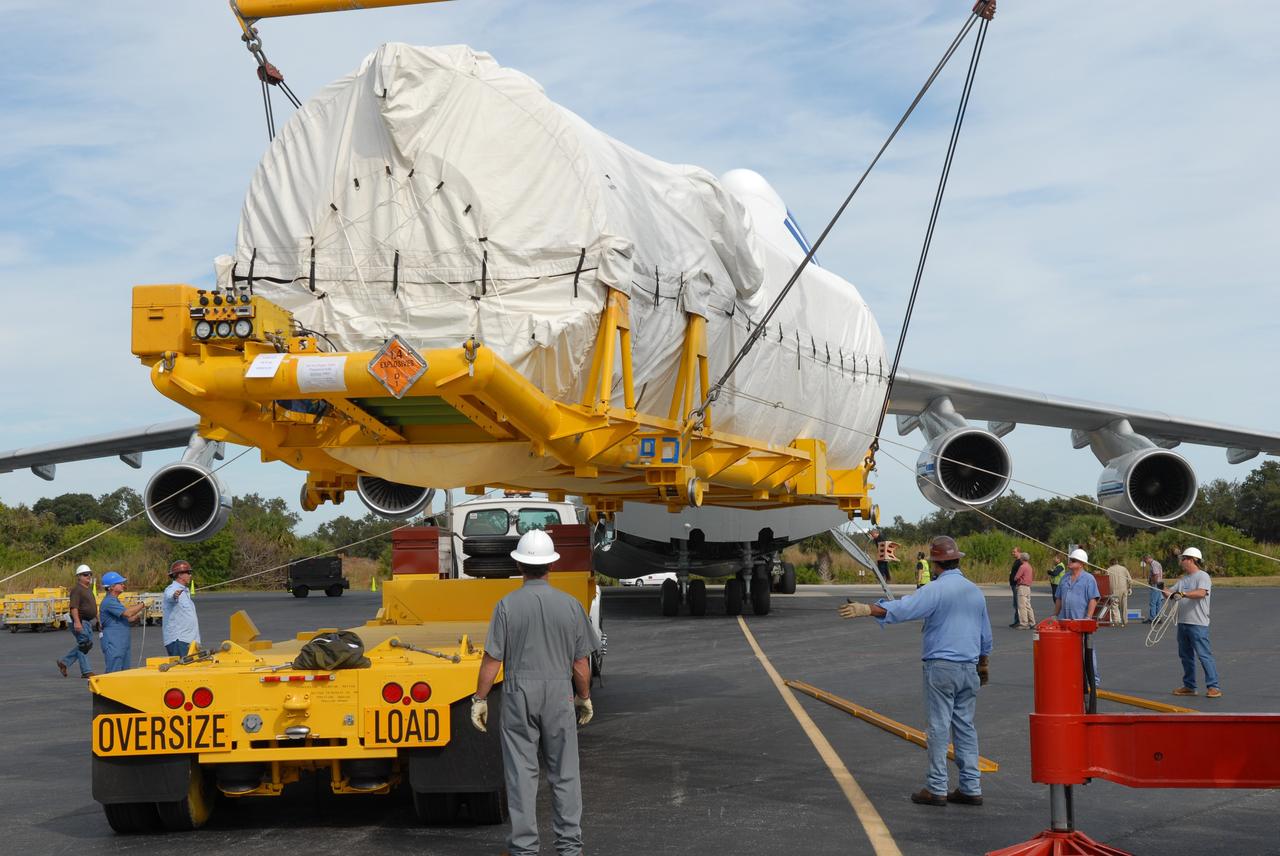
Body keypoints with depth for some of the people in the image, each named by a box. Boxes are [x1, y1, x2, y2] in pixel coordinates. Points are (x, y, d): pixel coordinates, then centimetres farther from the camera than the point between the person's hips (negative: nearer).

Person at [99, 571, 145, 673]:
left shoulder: (115, 601, 19)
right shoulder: (109, 602, -15)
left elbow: (127, 619, 23)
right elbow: (127, 613, -24)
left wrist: (139, 613, 11)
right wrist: (142, 605, -12)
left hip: (122, 644, 10)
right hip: (113, 644, -10)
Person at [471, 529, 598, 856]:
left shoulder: (507, 605, -8)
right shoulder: (570, 605, -3)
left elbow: (492, 659, -8)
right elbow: (581, 661, 1)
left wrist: (480, 698, 2)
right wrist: (585, 697, 14)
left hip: (519, 694, -1)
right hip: (559, 694, 1)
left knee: (521, 771, 6)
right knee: (564, 771, 9)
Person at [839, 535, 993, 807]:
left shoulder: (936, 590, -10)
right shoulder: (975, 592, 12)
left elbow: (902, 608, -25)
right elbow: (986, 637, 21)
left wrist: (865, 609, -29)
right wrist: (983, 666, 32)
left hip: (941, 667, -6)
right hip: (970, 668, 6)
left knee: (939, 726, -3)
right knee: (966, 726, 10)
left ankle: (936, 789, -1)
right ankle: (971, 788, 9)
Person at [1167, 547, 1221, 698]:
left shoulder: (1203, 576, -7)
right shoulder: (1183, 579, 18)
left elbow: (1201, 593, -24)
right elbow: (1172, 594, 16)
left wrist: (1183, 594, -34)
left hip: (1198, 624, -8)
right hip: (1183, 622, 9)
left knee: (1204, 655, -9)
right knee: (1186, 656, 13)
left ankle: (1213, 687, -7)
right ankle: (1189, 686, 21)